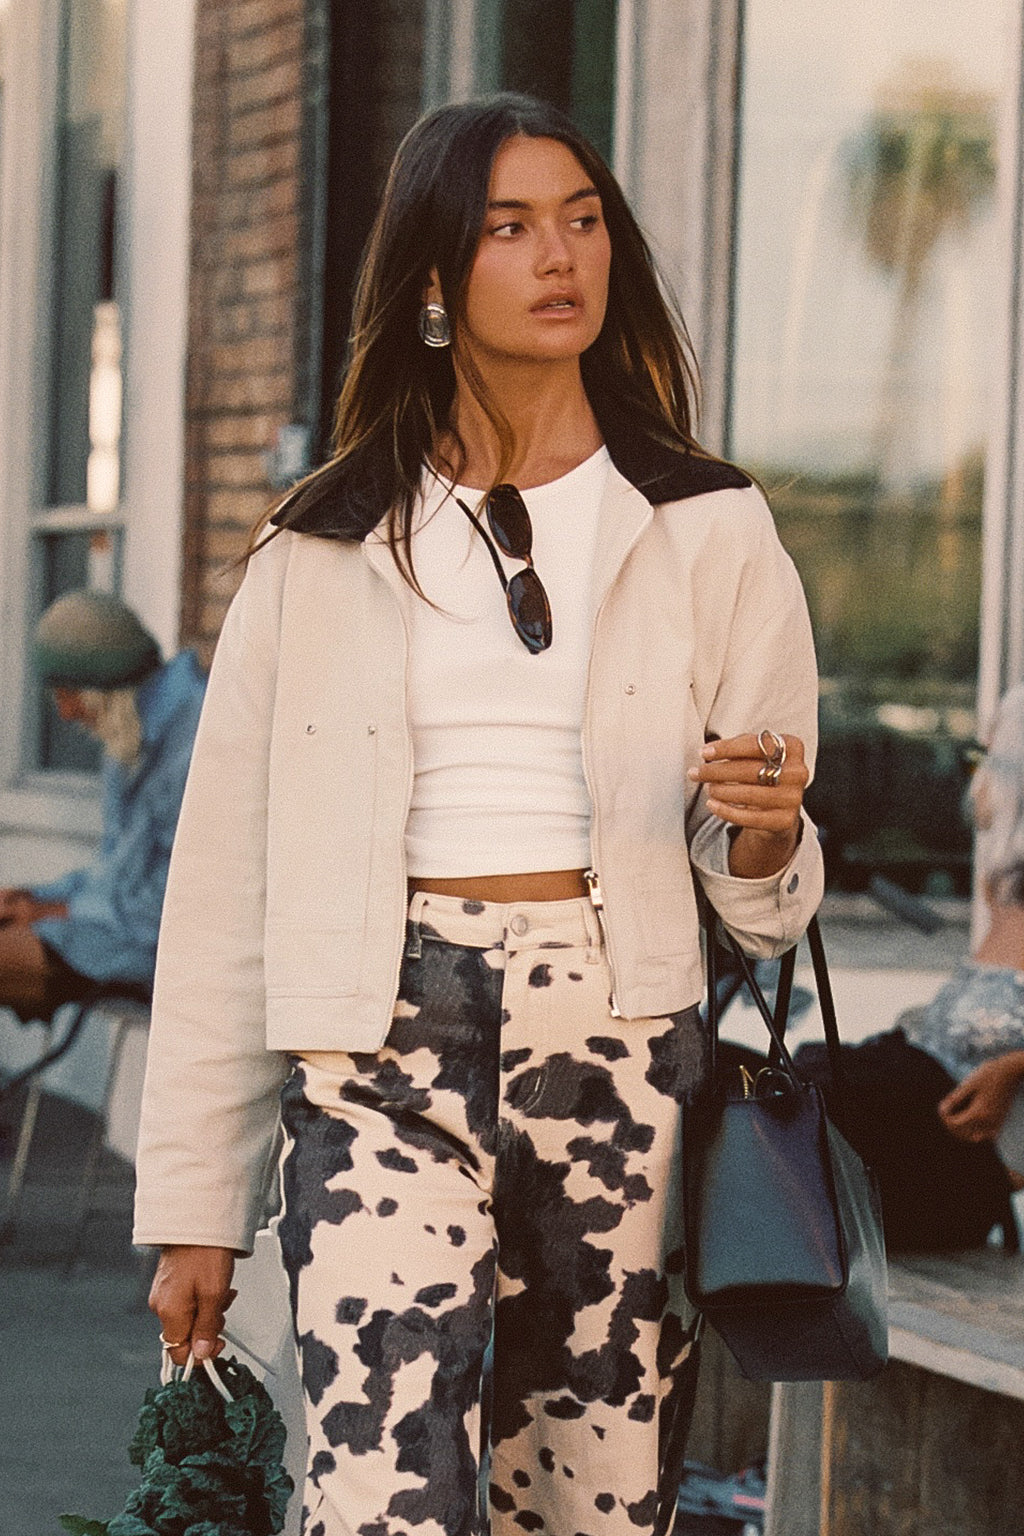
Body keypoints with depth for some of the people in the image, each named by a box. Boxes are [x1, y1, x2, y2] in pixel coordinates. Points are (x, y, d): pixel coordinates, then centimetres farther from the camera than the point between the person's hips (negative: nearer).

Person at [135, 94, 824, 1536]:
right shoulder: (325, 552, 7)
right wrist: (193, 1212, 5)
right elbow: (226, 889, 8)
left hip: (618, 1046, 1)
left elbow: (758, 888, 14)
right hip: (384, 1053, -1)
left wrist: (763, 829, -11)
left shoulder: (707, 533, 9)